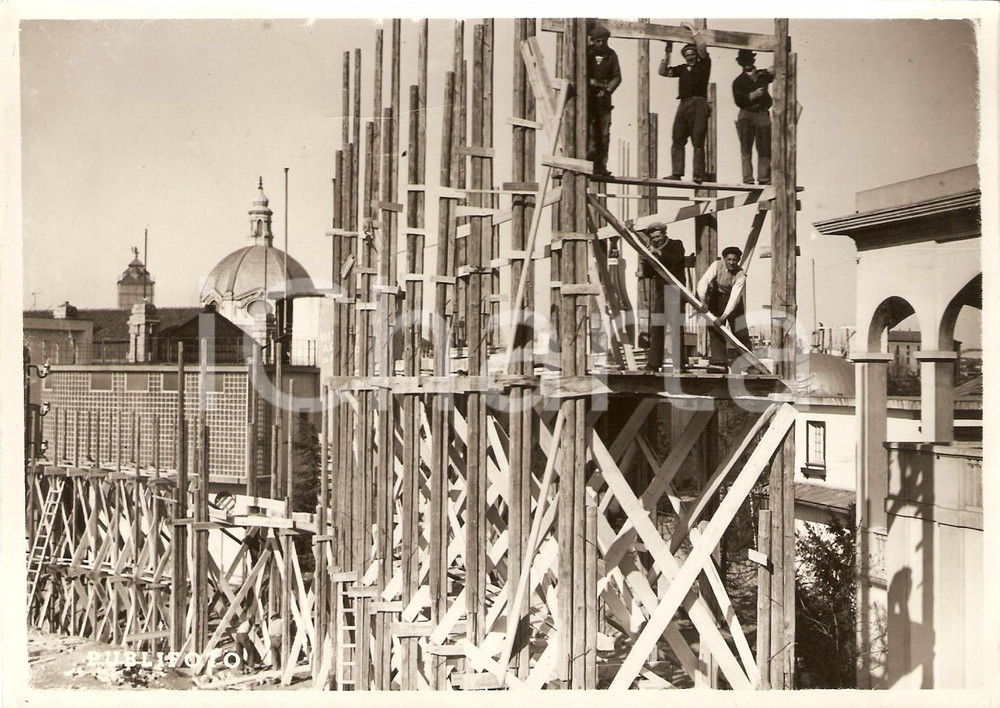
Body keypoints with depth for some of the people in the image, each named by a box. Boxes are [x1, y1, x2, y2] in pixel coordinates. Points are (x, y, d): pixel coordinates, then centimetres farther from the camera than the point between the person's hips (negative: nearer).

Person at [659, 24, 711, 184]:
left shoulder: (703, 65, 7)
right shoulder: (682, 68, 20)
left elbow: (702, 46, -6)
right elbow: (663, 71, 20)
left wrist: (692, 29, 5)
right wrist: (667, 53, 16)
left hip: (698, 104, -5)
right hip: (684, 105, 5)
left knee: (698, 142, -6)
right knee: (677, 140, -2)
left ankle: (699, 175, -9)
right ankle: (677, 173, -5)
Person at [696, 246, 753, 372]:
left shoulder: (741, 276, -24)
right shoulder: (717, 266, -20)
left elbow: (734, 297, -30)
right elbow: (703, 281, -30)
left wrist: (723, 317, -39)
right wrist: (703, 300, -46)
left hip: (733, 301, -1)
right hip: (716, 298, 1)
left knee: (741, 331, -8)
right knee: (715, 330, -6)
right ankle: (718, 362, -3)